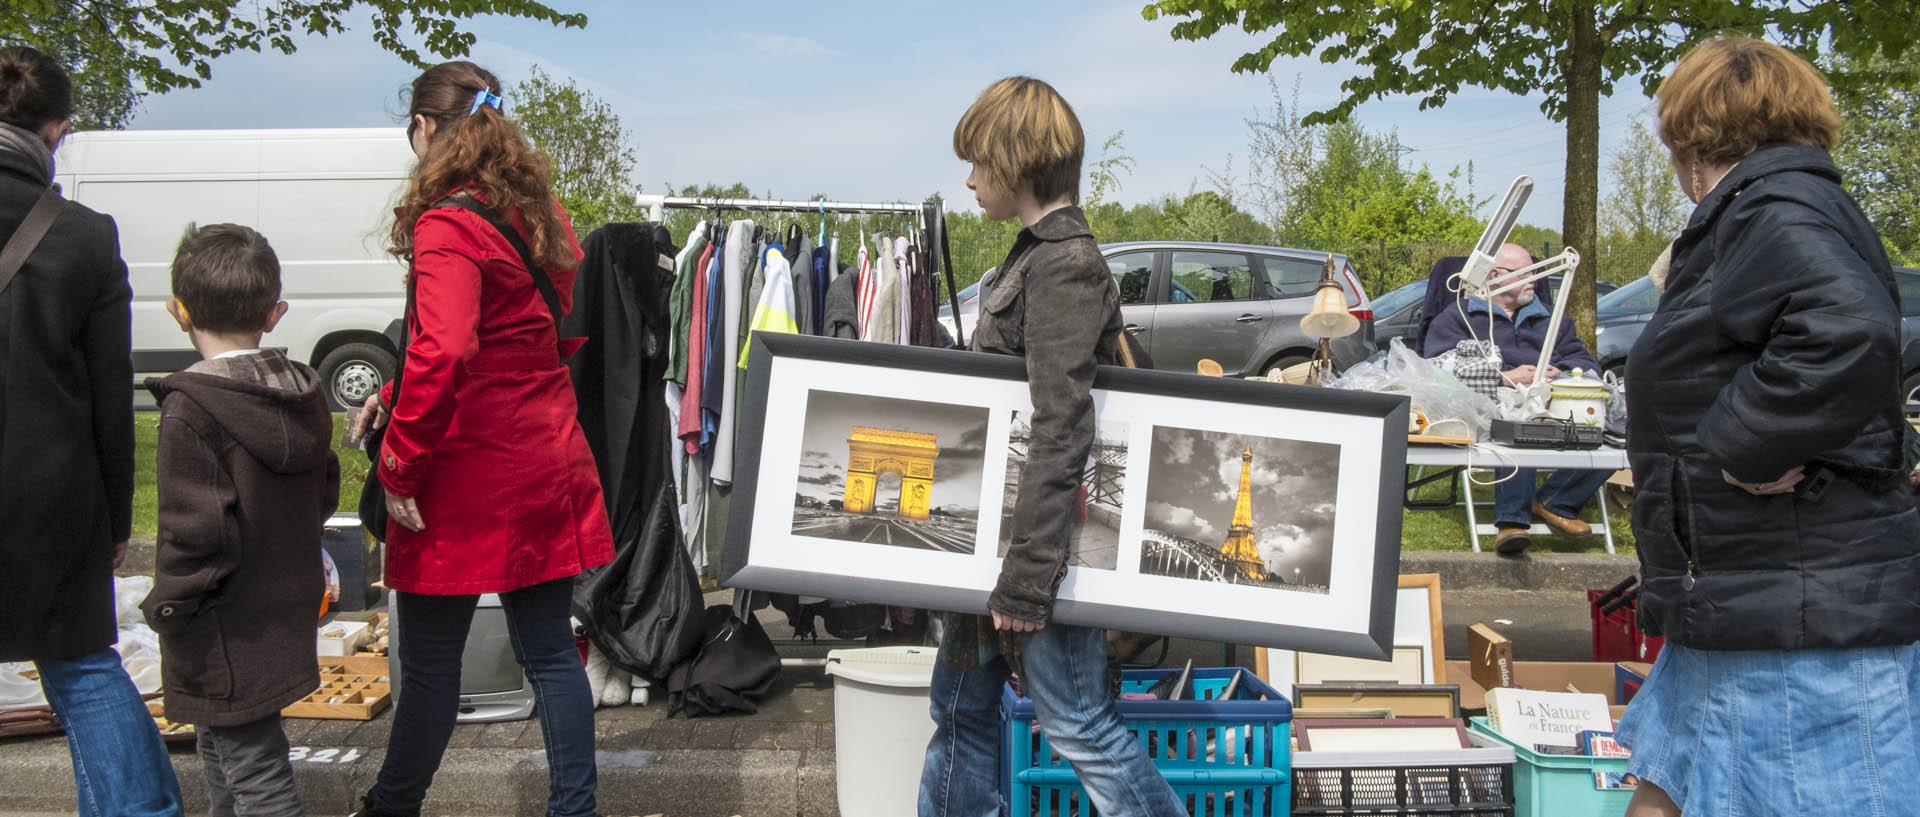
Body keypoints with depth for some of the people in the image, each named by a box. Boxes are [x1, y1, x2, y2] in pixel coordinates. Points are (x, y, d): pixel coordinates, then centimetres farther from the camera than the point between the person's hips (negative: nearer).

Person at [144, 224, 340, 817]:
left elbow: (196, 532, -22)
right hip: (287, 609, 8)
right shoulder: (304, 394, 2)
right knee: (221, 746, 27)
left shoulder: (190, 410, -21)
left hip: (227, 641, -8)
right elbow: (323, 495, 11)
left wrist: (166, 608, -8)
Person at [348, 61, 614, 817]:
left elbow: (442, 356, -29)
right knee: (549, 650, 13)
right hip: (548, 463, 7)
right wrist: (398, 395, 18)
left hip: (471, 473, -7)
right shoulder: (540, 213, 9)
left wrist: (399, 468, -17)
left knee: (428, 660, 11)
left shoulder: (447, 225, -16)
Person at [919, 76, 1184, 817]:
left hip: (1039, 536, -10)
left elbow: (1060, 430, -24)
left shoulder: (1064, 265, -17)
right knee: (962, 707, 18)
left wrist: (1029, 574, -26)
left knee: (1076, 724, -1)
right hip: (991, 532, 10)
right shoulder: (1036, 254, 13)